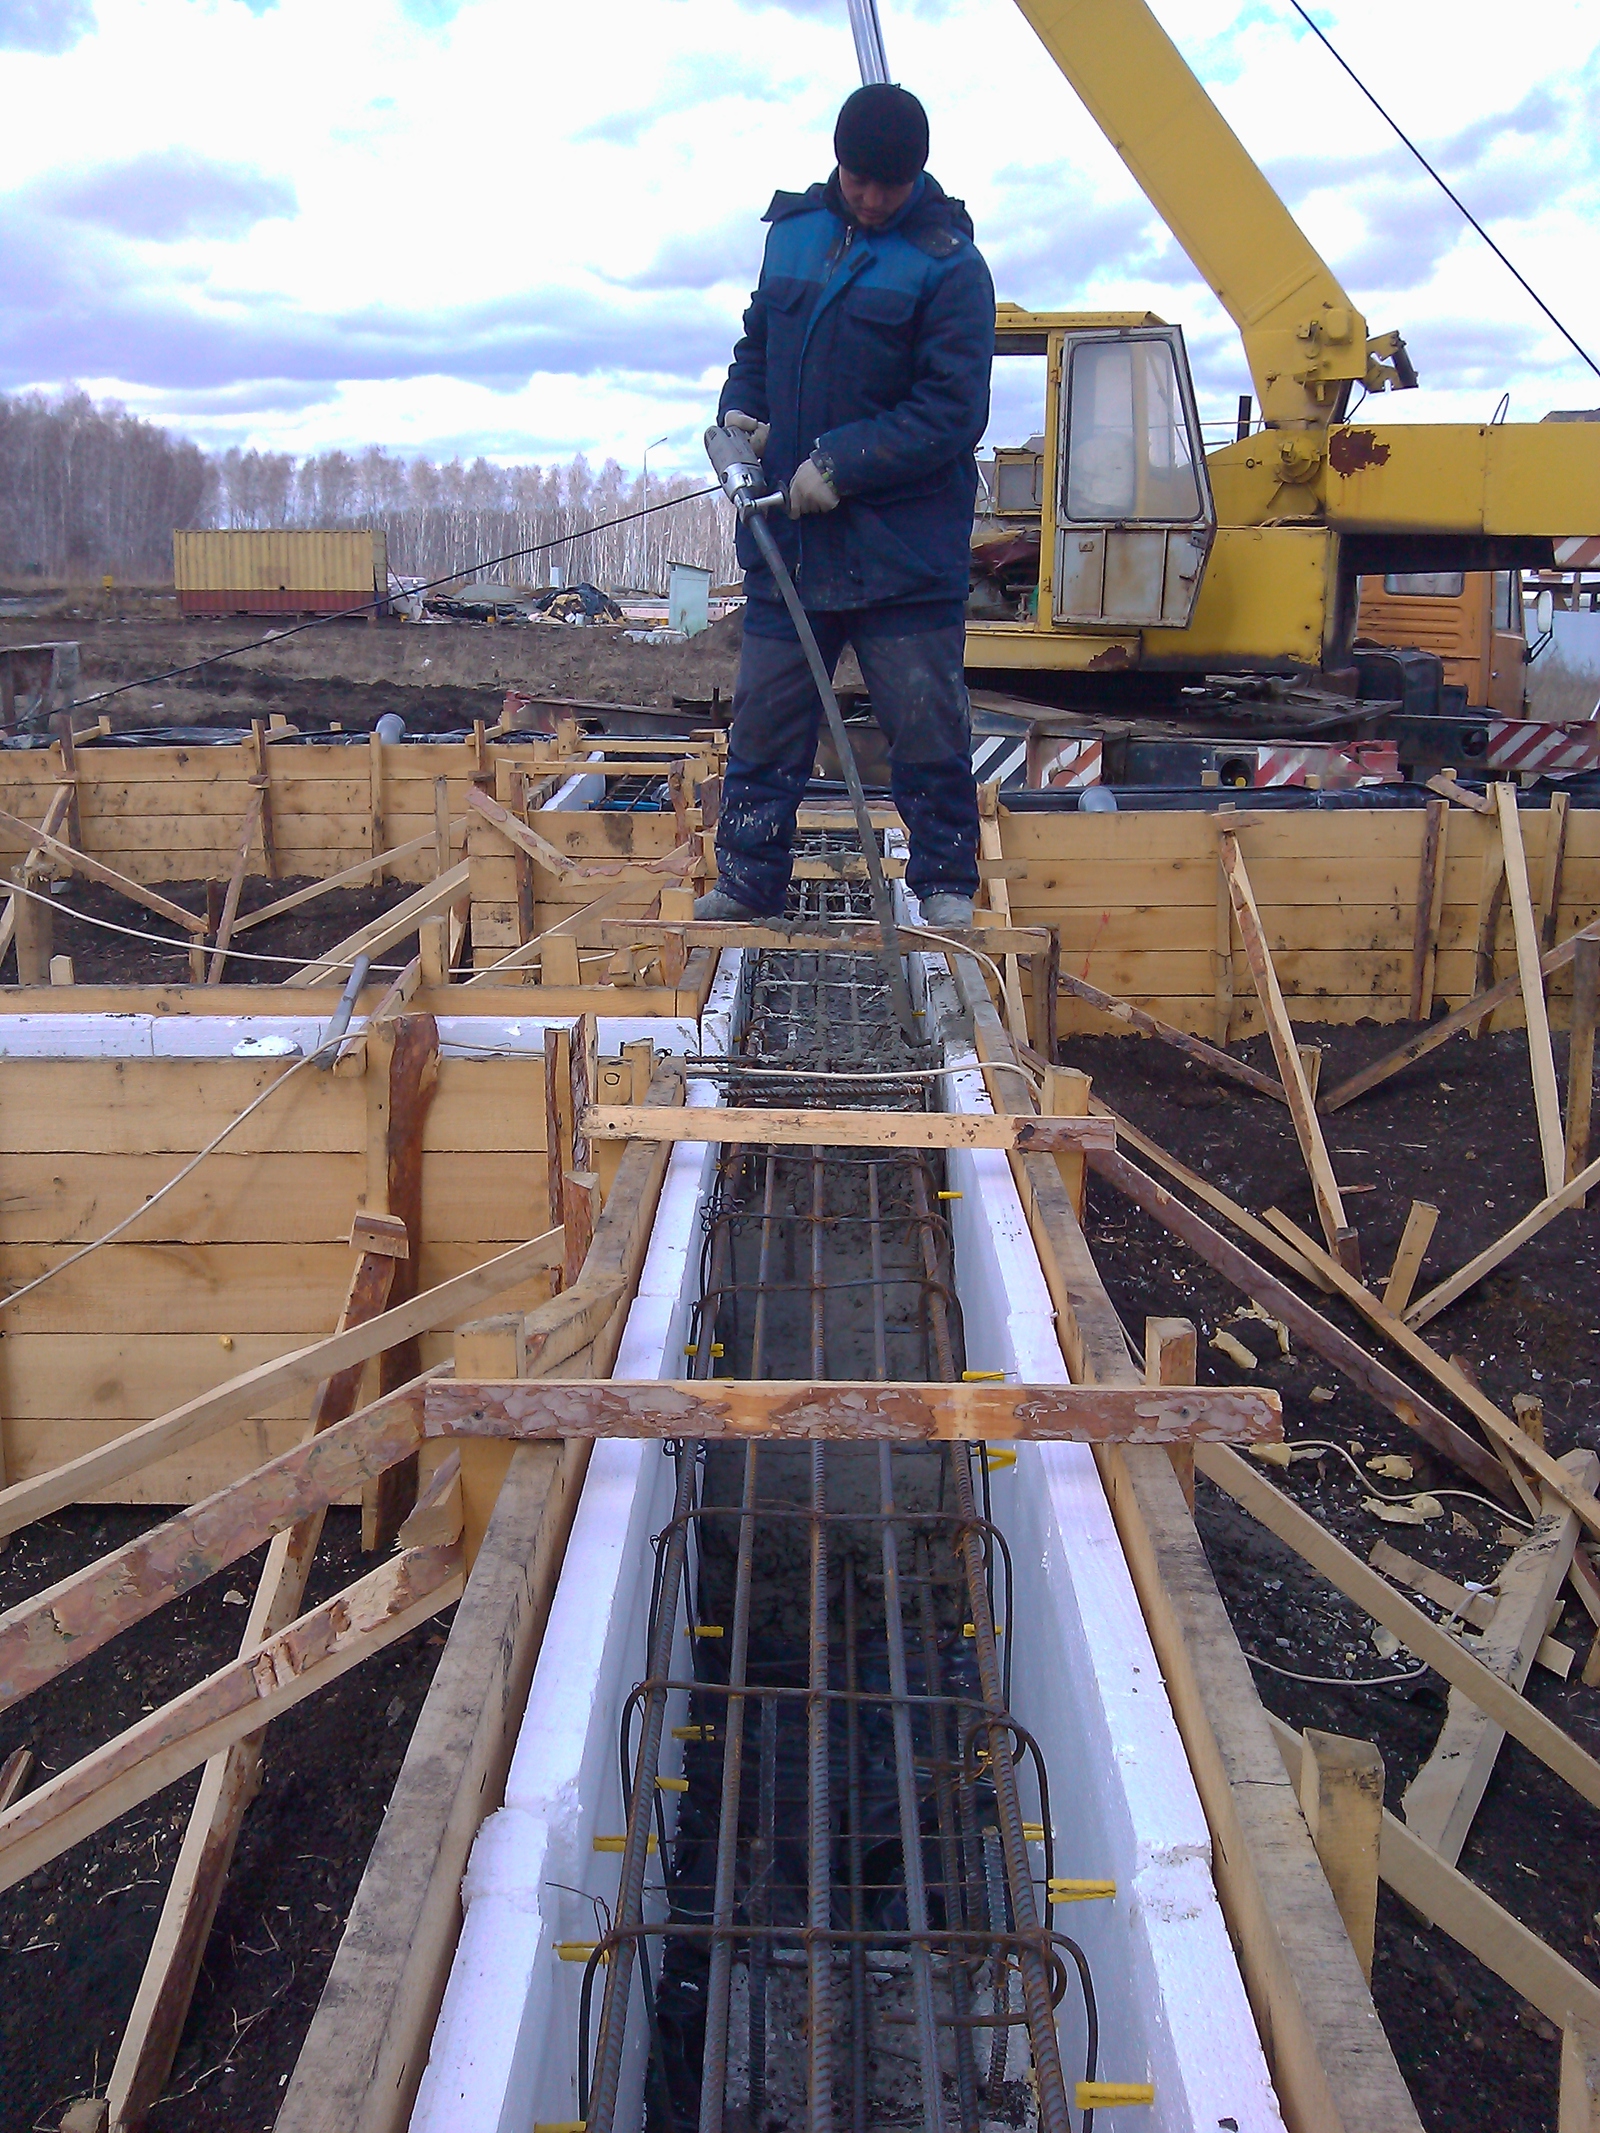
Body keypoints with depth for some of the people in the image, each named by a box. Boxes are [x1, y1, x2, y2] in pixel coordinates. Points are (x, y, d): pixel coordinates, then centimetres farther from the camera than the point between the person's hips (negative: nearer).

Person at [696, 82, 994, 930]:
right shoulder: (794, 232, 11)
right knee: (764, 718, 7)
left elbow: (952, 412, -13)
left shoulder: (948, 265, -6)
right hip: (789, 540, 5)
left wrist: (843, 464, -19)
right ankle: (745, 883, 18)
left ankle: (944, 884, 15)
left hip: (905, 548, -5)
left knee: (926, 723, 1)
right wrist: (740, 409, 2)